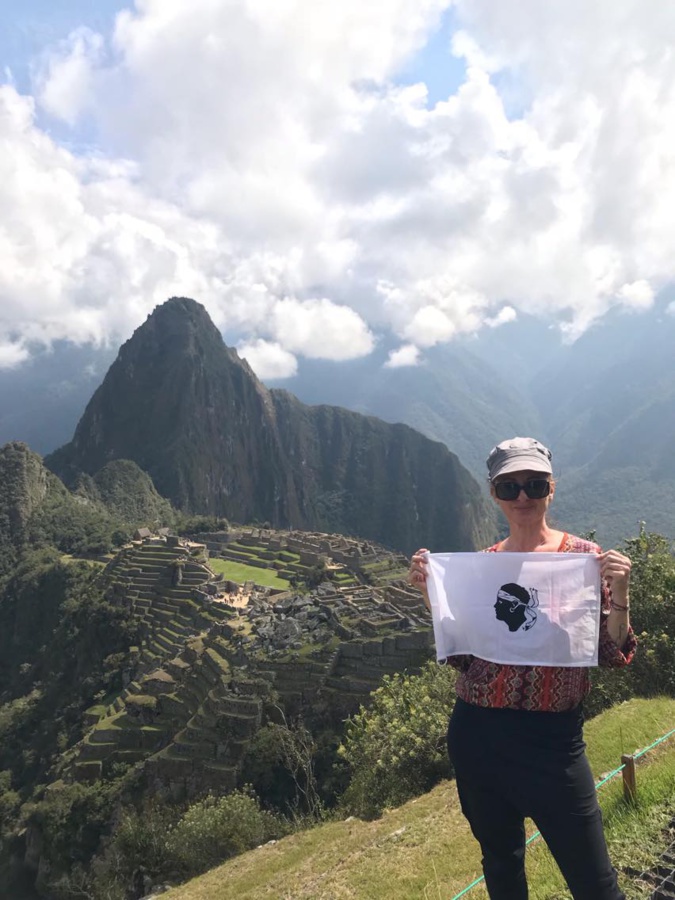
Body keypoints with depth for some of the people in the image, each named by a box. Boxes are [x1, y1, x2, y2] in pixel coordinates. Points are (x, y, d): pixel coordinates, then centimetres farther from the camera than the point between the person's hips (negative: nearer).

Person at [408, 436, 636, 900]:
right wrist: (433, 596, -9)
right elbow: (460, 657, 2)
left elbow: (612, 655, -4)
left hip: (553, 736, -3)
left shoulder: (584, 556, -5)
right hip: (477, 734, 3)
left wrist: (619, 593, -20)